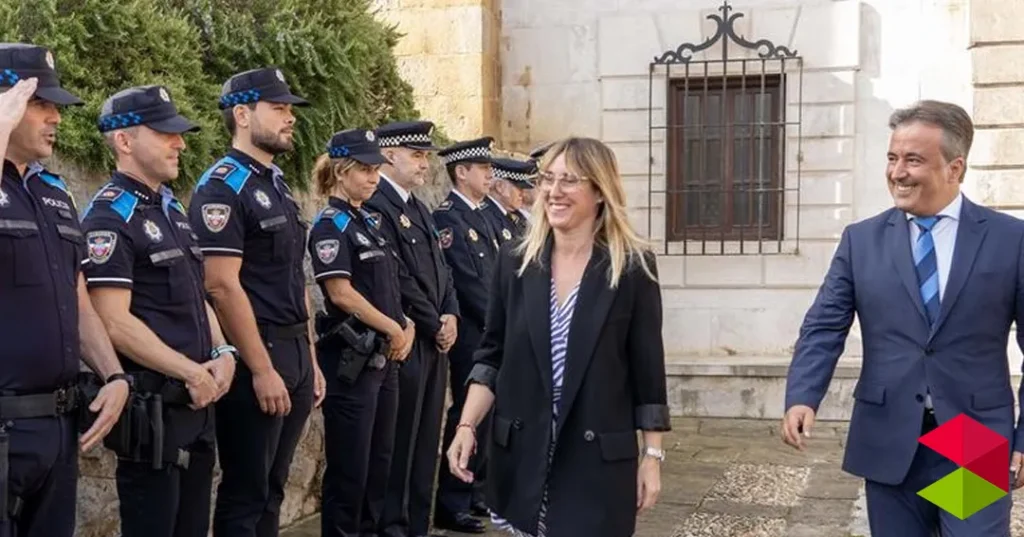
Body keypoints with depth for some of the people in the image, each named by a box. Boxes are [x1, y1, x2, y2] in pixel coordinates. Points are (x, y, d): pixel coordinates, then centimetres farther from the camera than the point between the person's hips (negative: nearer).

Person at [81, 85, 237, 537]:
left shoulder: (173, 209, 15)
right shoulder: (109, 218, -13)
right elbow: (115, 322, -19)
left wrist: (221, 354, 4)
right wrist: (192, 372, -16)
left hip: (198, 402, 9)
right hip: (151, 407, -9)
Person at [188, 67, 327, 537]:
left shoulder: (277, 184, 16)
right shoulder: (222, 188, -12)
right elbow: (223, 286, -19)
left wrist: (310, 359, 16)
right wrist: (261, 369, -20)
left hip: (295, 354, 9)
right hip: (255, 357, -9)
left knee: (272, 487, 15)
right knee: (245, 493, 0)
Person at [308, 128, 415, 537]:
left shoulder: (367, 222, 15)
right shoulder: (331, 225, -10)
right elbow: (340, 292, -18)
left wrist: (406, 325, 1)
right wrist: (394, 330, -11)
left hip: (383, 357, 9)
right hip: (351, 358, -8)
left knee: (380, 459, 13)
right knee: (349, 465, -2)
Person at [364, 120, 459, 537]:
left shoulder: (420, 209, 17)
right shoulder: (375, 206, -13)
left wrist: (451, 316, 1)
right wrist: (434, 324, -10)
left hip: (435, 339, 9)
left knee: (426, 437, 12)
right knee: (399, 438, -1)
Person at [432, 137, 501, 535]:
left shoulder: (481, 217, 16)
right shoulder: (447, 216, -12)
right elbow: (467, 282, -17)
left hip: (492, 333, 9)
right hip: (471, 335, -9)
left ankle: (474, 493, 23)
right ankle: (451, 504, 4)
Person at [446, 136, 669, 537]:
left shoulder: (633, 267, -5)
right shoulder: (515, 262, 3)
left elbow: (648, 369, -2)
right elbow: (492, 355, 7)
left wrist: (652, 455, -2)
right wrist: (467, 426, -4)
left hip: (598, 458, -3)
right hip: (522, 453, 3)